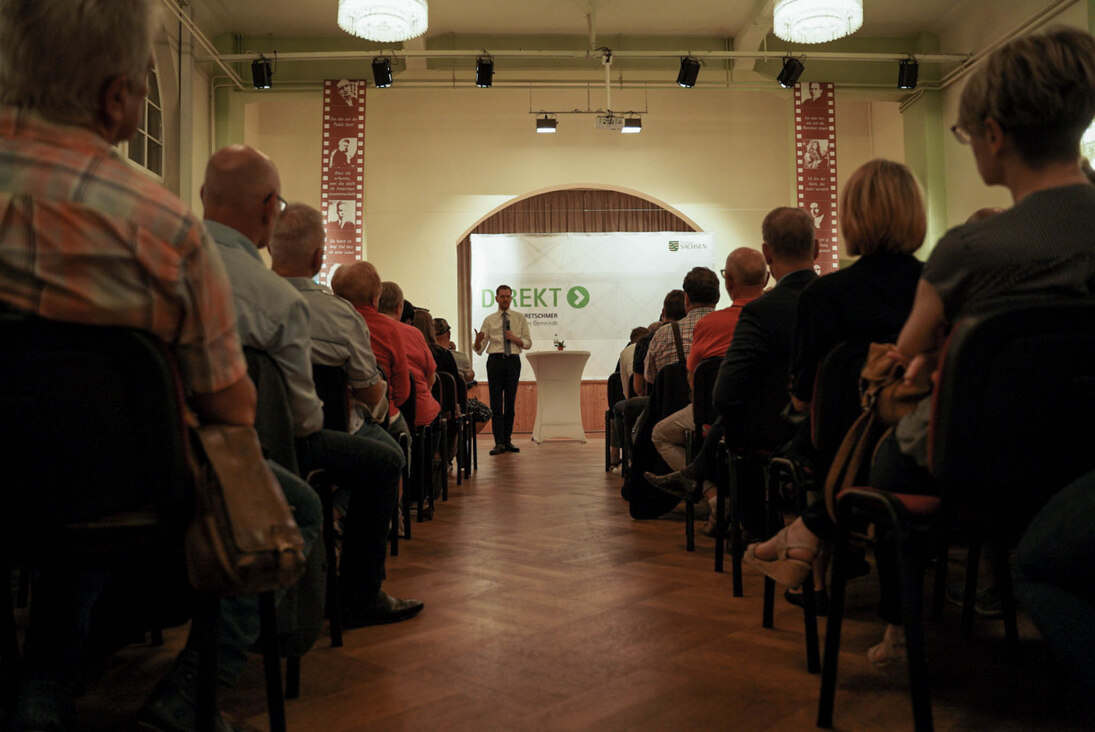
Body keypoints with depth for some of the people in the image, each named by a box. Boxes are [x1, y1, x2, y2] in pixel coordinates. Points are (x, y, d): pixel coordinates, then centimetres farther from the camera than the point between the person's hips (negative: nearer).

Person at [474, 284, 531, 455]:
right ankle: (499, 443, -6)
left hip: (513, 360, 1)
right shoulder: (489, 320, 7)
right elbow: (479, 349, 3)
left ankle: (508, 440, 13)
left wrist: (515, 338, -10)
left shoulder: (520, 318, 10)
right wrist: (478, 340, -19)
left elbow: (528, 343, 8)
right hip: (495, 360, -1)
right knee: (496, 403, -6)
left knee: (510, 402, 6)